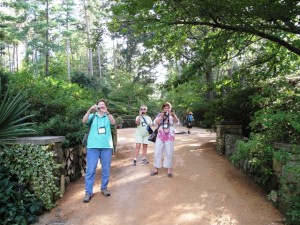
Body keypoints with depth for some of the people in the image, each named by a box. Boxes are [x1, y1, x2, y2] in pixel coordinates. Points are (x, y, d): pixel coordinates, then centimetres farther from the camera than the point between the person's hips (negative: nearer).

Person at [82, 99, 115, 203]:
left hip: (106, 146, 1)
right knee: (90, 170, 0)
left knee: (106, 169, 10)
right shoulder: (93, 116, 8)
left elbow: (113, 122, -12)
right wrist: (90, 110, -23)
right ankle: (88, 192, 8)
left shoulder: (108, 116, 9)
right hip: (93, 146, -1)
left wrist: (107, 112, -27)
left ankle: (104, 188, 26)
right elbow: (84, 121, -10)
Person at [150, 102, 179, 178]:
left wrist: (173, 116, -43)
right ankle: (156, 169, 16)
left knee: (169, 154, 3)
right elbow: (155, 122, -11)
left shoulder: (172, 116, -1)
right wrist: (161, 117, -28)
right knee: (157, 153, 4)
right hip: (160, 136, 2)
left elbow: (176, 121, -21)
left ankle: (169, 170, 13)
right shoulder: (160, 115, 3)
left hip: (169, 137, -1)